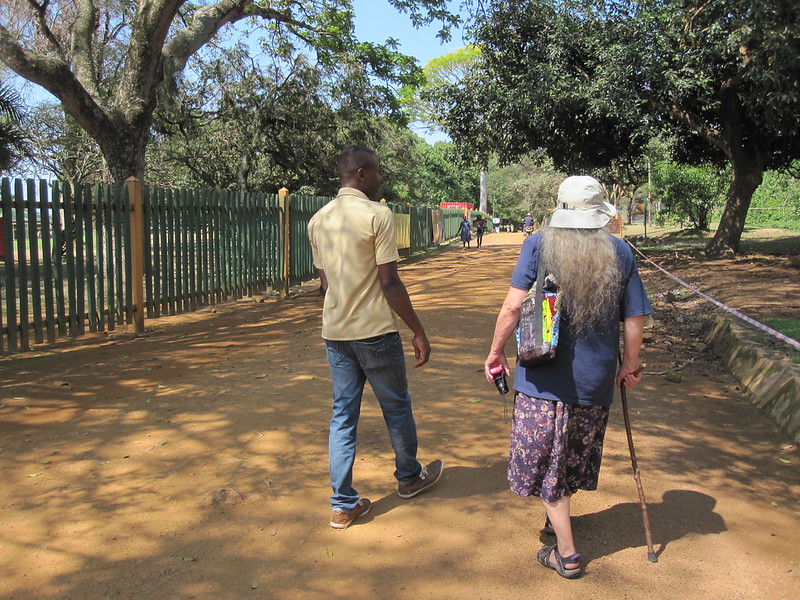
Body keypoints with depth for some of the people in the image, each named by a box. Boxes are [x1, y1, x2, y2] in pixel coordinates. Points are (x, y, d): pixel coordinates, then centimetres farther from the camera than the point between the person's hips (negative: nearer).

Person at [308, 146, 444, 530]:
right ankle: (409, 477, 36)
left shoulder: (318, 220, 7)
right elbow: (389, 283, -16)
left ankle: (343, 504, 15)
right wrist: (418, 331, -9)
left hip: (334, 332, 6)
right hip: (375, 330, -6)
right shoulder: (378, 215, -14)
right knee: (396, 407, 15)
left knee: (342, 415, 11)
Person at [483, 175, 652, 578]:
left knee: (546, 458, 10)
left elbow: (513, 306, -12)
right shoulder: (619, 252, 0)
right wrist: (629, 367, 16)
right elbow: (634, 320, 1)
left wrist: (496, 352, 1)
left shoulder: (538, 244, -7)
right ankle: (558, 519, 44)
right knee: (574, 453, 23)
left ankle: (566, 554, 17)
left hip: (543, 375, -3)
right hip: (596, 378, 3)